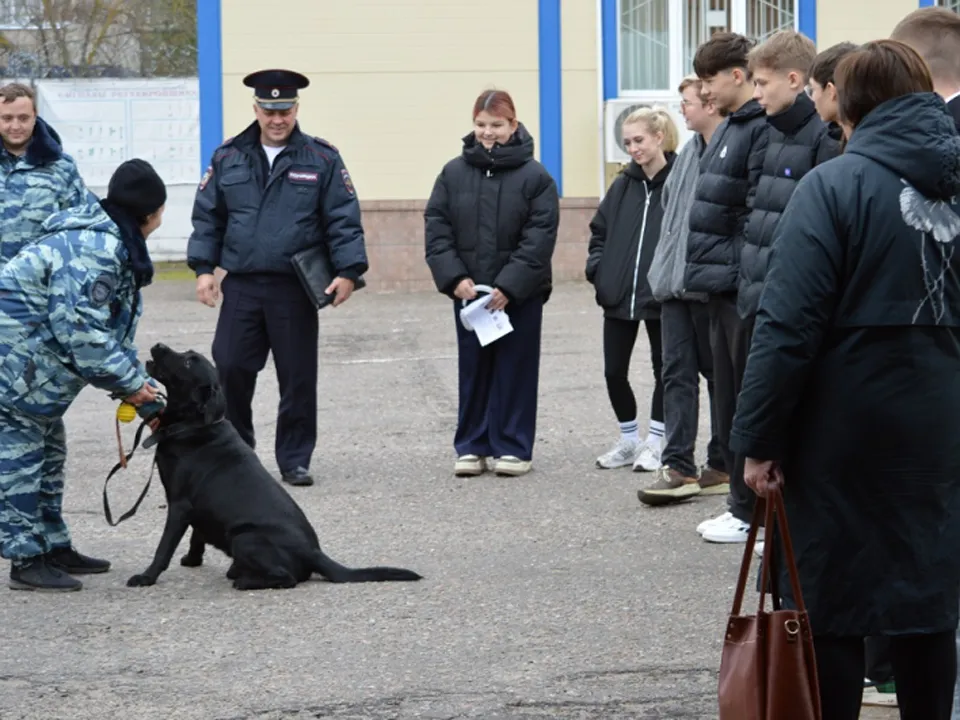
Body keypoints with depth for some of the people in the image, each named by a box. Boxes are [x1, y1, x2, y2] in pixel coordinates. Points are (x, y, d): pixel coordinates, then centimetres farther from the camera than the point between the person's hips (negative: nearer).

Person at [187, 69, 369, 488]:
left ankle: (294, 460, 14)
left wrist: (348, 271, -9)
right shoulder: (228, 159, 8)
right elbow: (207, 217, 12)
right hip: (241, 288, 1)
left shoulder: (322, 160, 2)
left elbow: (344, 220, 0)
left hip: (295, 291, -1)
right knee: (230, 368, -2)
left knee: (298, 377, 3)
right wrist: (204, 268, 3)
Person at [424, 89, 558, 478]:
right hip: (468, 291, 3)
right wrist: (454, 277, -10)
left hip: (519, 295, -3)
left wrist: (509, 286, -17)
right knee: (473, 369, 8)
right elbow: (436, 228, 2)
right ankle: (472, 446, 15)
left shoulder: (534, 177, -5)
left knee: (515, 370, 3)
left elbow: (539, 239, -10)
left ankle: (512, 447, 11)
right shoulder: (454, 173, 4)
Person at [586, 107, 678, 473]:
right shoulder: (623, 186, 7)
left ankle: (655, 441, 21)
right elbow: (599, 230, 16)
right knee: (614, 371, 8)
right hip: (618, 296, 5)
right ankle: (629, 439, 24)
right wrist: (597, 269, 3)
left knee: (663, 369, 9)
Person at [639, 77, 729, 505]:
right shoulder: (688, 155, 13)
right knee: (678, 373, 3)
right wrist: (663, 267, 17)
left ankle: (722, 466, 14)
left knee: (719, 373, 5)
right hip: (675, 285, 8)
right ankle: (678, 466, 2)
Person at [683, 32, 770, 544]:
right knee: (730, 401, 14)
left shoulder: (764, 129, -16)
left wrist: (743, 274, -21)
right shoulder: (730, 128, 16)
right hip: (724, 287, 10)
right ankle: (743, 506, 20)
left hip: (744, 288, -10)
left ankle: (753, 511, 2)